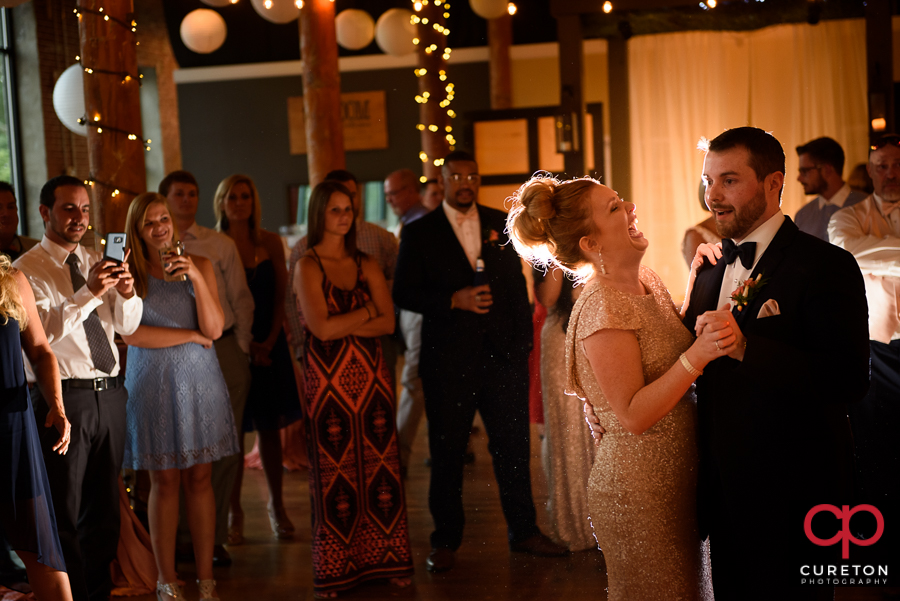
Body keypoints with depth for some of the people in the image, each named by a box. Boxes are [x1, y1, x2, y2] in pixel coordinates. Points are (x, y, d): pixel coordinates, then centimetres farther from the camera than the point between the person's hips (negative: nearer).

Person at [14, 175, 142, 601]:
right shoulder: (27, 270, -6)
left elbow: (127, 326, 6)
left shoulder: (95, 263, 12)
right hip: (64, 397, -6)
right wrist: (89, 294, -29)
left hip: (109, 394, 6)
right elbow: (45, 330, -20)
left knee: (104, 507, 15)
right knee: (64, 511, 1)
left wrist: (126, 291, -14)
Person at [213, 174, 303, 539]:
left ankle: (277, 505, 17)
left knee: (270, 425, 7)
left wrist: (269, 341, -5)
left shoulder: (270, 243, 6)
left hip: (268, 343, 2)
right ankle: (233, 509, 9)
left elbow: (281, 296, 7)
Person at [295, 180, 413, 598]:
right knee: (334, 473, 1)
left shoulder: (367, 265, 10)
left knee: (379, 465, 3)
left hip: (371, 375, 4)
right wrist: (367, 311, -3)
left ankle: (385, 561, 11)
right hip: (328, 379, -4)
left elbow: (388, 323, 2)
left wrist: (343, 325, -10)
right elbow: (321, 328, -12)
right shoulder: (308, 266, -2)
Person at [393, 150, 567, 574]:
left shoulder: (501, 224, 11)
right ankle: (445, 541, 18)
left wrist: (523, 344, 3)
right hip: (448, 360, -2)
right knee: (447, 452, 6)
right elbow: (403, 294, -3)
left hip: (502, 354, 2)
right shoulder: (419, 233, 2)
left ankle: (523, 532, 21)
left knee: (514, 447, 7)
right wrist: (455, 300, -16)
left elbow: (517, 286, 11)